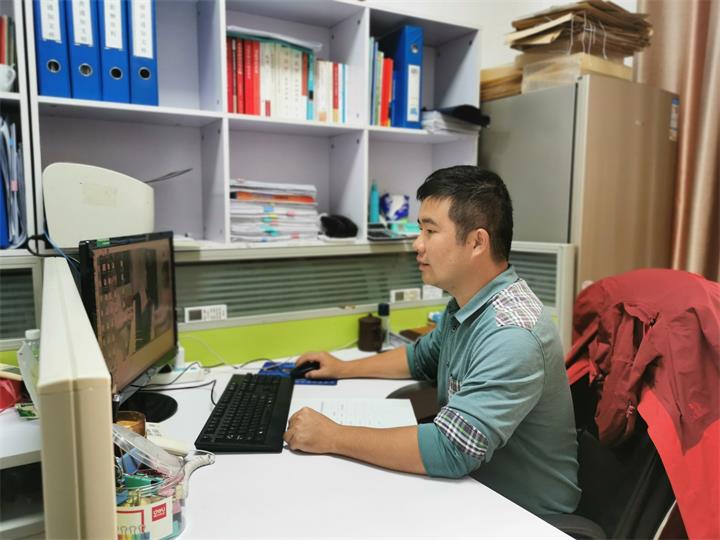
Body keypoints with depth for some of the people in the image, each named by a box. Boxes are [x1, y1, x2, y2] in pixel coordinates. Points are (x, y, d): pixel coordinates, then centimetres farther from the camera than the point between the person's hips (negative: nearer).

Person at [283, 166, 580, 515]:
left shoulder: (512, 333, -29)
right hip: (470, 486, 7)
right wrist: (345, 368, 14)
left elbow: (450, 449, -34)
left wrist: (333, 437, -25)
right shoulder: (464, 306, 1)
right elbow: (422, 357, 19)